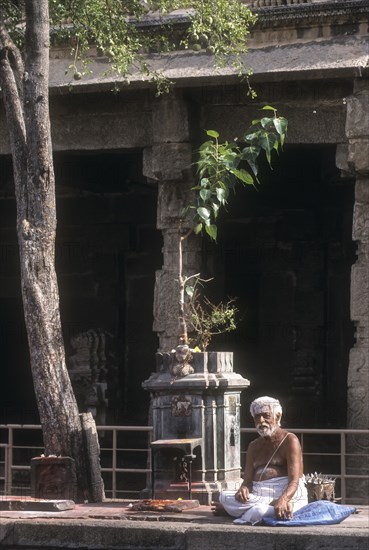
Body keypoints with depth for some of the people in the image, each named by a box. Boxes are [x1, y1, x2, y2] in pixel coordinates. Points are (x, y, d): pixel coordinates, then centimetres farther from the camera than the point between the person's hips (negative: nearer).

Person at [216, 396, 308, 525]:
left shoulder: (289, 440, 0)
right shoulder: (254, 446, 21)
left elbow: (294, 482, -11)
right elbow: (248, 481, 14)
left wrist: (283, 500, -33)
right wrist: (243, 489, -14)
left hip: (288, 495, -6)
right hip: (258, 496, 6)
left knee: (258, 512, -40)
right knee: (224, 496, -22)